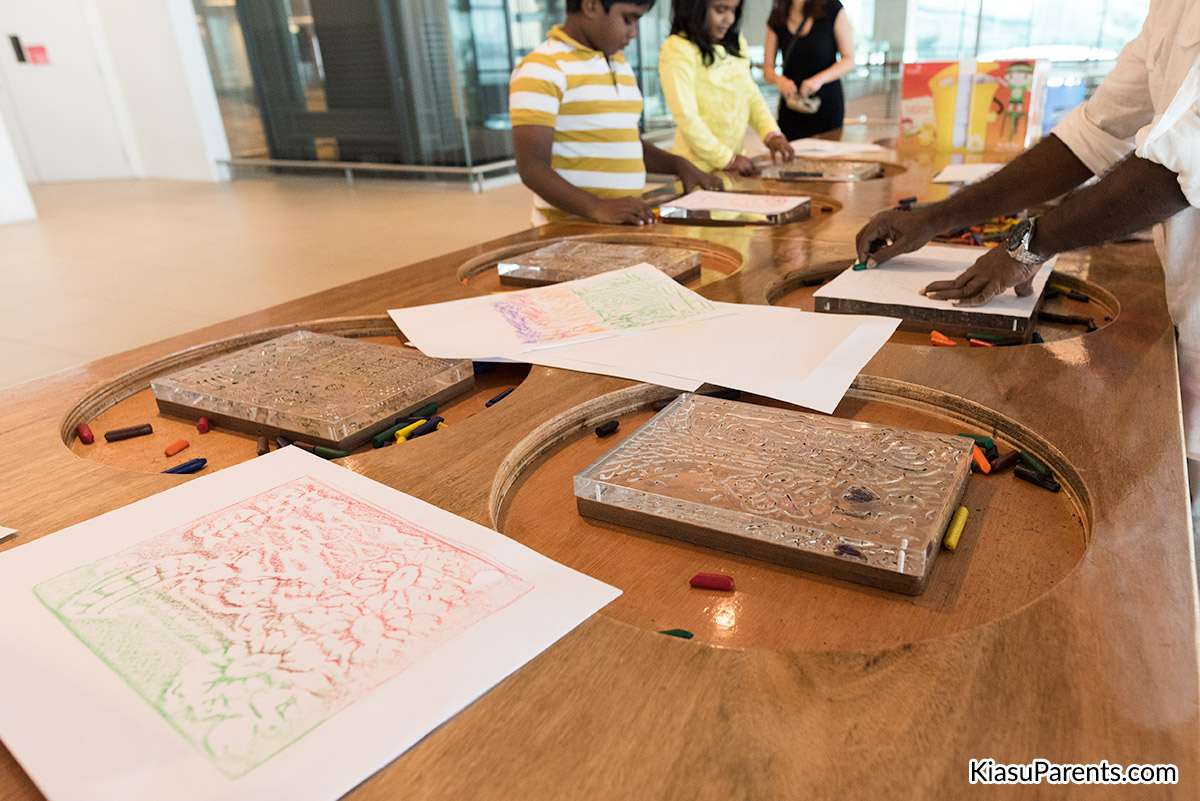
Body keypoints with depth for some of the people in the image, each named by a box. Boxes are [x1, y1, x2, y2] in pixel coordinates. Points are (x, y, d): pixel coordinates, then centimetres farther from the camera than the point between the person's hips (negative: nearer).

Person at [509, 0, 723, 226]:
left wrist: (679, 165, 12)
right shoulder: (541, 69, -6)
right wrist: (598, 208, -29)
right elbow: (532, 167, -15)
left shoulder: (619, 64, 21)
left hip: (626, 224, 7)